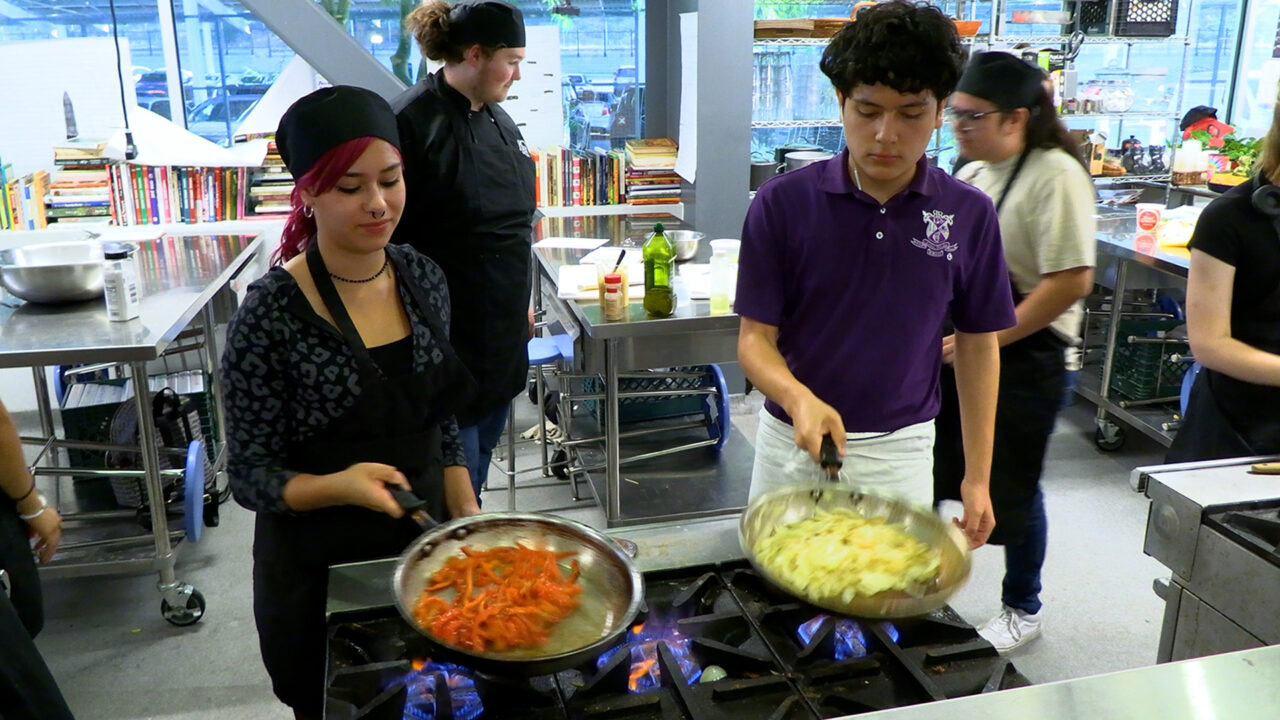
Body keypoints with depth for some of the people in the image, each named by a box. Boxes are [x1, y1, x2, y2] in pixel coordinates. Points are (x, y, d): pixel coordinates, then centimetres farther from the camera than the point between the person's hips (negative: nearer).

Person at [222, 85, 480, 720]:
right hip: (318, 579, -4)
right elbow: (250, 475, -13)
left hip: (422, 550, 5)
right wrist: (339, 486, -30)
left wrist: (469, 524, 1)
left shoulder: (423, 278, -4)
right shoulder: (272, 313, -20)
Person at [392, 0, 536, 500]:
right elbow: (389, 236, -17)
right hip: (450, 338, -8)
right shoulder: (414, 121, -17)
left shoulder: (499, 120, 9)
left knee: (483, 446, 19)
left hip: (502, 329, 8)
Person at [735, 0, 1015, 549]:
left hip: (901, 448, 1)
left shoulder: (969, 215, -5)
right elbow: (755, 337, -8)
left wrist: (977, 478, 3)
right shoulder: (782, 204, -11)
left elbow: (977, 347, 3)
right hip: (793, 443, 0)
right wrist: (799, 398, -28)